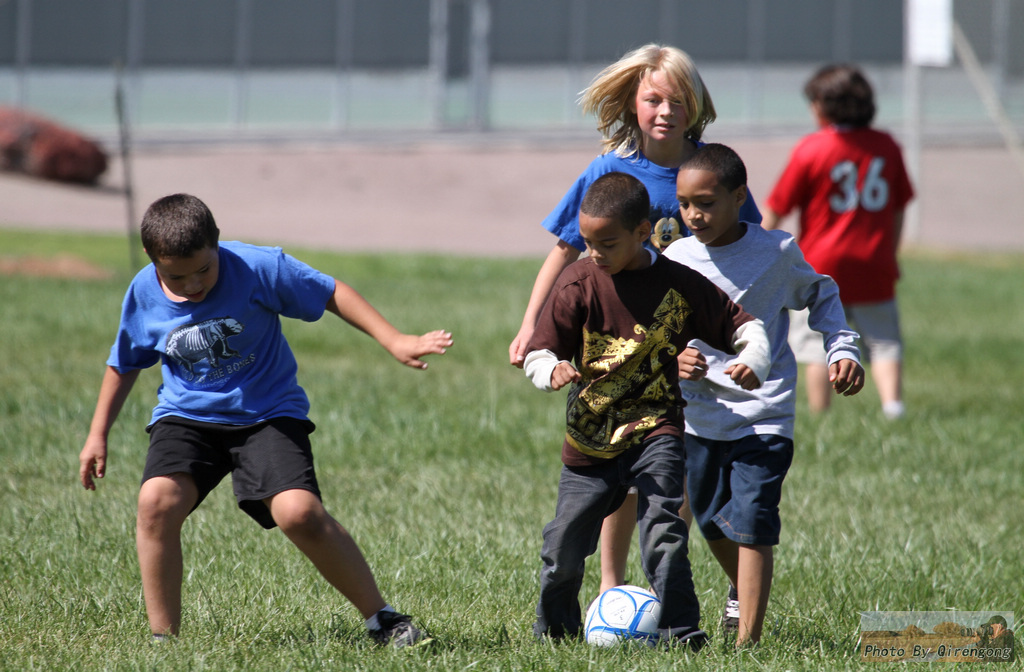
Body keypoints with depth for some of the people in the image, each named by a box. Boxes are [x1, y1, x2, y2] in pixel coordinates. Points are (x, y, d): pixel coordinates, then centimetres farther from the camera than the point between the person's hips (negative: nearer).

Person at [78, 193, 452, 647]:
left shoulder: (258, 268, -17)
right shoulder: (144, 294, -7)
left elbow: (331, 294, -5)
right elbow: (125, 363, 12)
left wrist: (393, 341, -9)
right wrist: (98, 435, 15)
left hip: (267, 413, -2)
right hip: (186, 417, 3)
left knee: (299, 513, -23)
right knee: (156, 501, -25)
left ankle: (381, 618, -5)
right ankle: (163, 638, -12)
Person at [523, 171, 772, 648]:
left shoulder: (680, 284, -6)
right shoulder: (579, 283, -5)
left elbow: (743, 326, 2)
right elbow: (538, 353, -4)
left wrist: (752, 363, -19)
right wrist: (552, 370, -27)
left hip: (655, 428, -2)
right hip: (590, 438, 2)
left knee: (662, 530, -21)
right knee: (564, 548, 7)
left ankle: (680, 631, -14)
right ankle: (554, 625, 33)